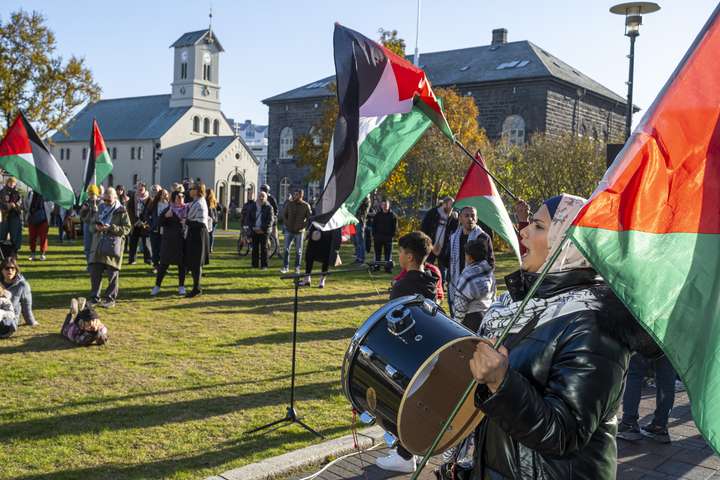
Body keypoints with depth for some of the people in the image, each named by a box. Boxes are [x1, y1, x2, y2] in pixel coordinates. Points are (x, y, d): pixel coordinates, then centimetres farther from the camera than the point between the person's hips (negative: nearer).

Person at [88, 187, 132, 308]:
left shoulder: (121, 211, -4)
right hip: (98, 245, 5)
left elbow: (127, 228, -9)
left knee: (112, 273, 1)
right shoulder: (100, 208, 12)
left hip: (113, 246, -5)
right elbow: (93, 222, 22)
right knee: (94, 271, 6)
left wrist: (110, 228, -19)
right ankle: (94, 297, 18)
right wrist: (96, 227, -3)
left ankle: (110, 299, 11)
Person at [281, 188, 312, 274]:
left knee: (298, 251, 6)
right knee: (286, 249, -2)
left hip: (299, 232, -1)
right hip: (289, 231, 1)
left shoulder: (306, 205, -4)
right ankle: (285, 267, 6)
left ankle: (297, 268, 15)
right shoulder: (289, 204, 1)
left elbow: (309, 218, -1)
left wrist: (302, 226, -9)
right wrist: (286, 224, 0)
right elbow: (284, 215, 12)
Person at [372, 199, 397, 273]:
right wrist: (373, 235, 1)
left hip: (388, 237, -2)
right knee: (377, 253, 9)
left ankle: (388, 267, 4)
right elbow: (374, 225, 10)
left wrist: (393, 235, -7)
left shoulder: (392, 215, 1)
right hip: (378, 236, 2)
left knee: (388, 253, 0)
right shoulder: (377, 215, 7)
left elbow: (395, 226, 1)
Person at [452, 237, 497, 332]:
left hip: (470, 317, -8)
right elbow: (493, 297, 15)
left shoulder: (468, 275, -17)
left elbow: (461, 301, -15)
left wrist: (457, 321, -7)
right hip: (487, 315, 8)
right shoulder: (490, 272, 6)